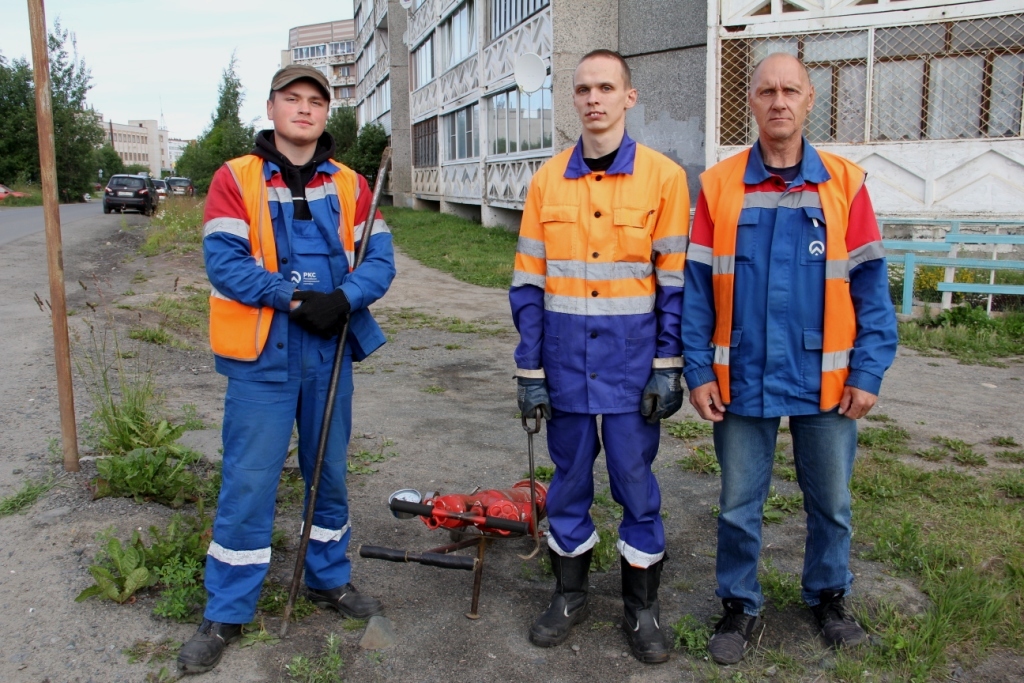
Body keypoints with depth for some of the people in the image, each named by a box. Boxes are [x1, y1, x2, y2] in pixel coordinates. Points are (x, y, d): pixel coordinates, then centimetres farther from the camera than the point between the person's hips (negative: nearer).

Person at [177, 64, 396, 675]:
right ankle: (226, 614, 15)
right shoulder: (236, 178, -2)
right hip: (262, 356, -3)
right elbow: (224, 261, -12)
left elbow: (380, 258, 0)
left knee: (330, 473, 15)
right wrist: (297, 298, -20)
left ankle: (331, 578, 36)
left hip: (330, 354, 4)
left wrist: (343, 298, -19)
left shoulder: (350, 185, 7)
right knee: (249, 482, 0)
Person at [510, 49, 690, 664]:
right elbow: (529, 283, 4)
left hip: (632, 361, -2)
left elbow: (675, 281, -2)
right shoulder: (548, 181, 4)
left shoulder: (664, 176, -2)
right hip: (565, 360, 2)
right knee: (569, 479, 13)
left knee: (636, 482, 6)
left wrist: (668, 366, -6)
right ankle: (570, 594, 31)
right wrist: (530, 370, 1)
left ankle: (643, 607, 25)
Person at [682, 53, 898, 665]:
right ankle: (741, 605, 32)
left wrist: (869, 372, -5)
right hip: (742, 380, 0)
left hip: (825, 382, 1)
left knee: (831, 501, 17)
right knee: (739, 505, 12)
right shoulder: (719, 185, -2)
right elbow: (698, 286, -1)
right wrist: (699, 371, -5)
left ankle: (829, 595, 40)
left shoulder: (844, 182, -2)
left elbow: (870, 285, -1)